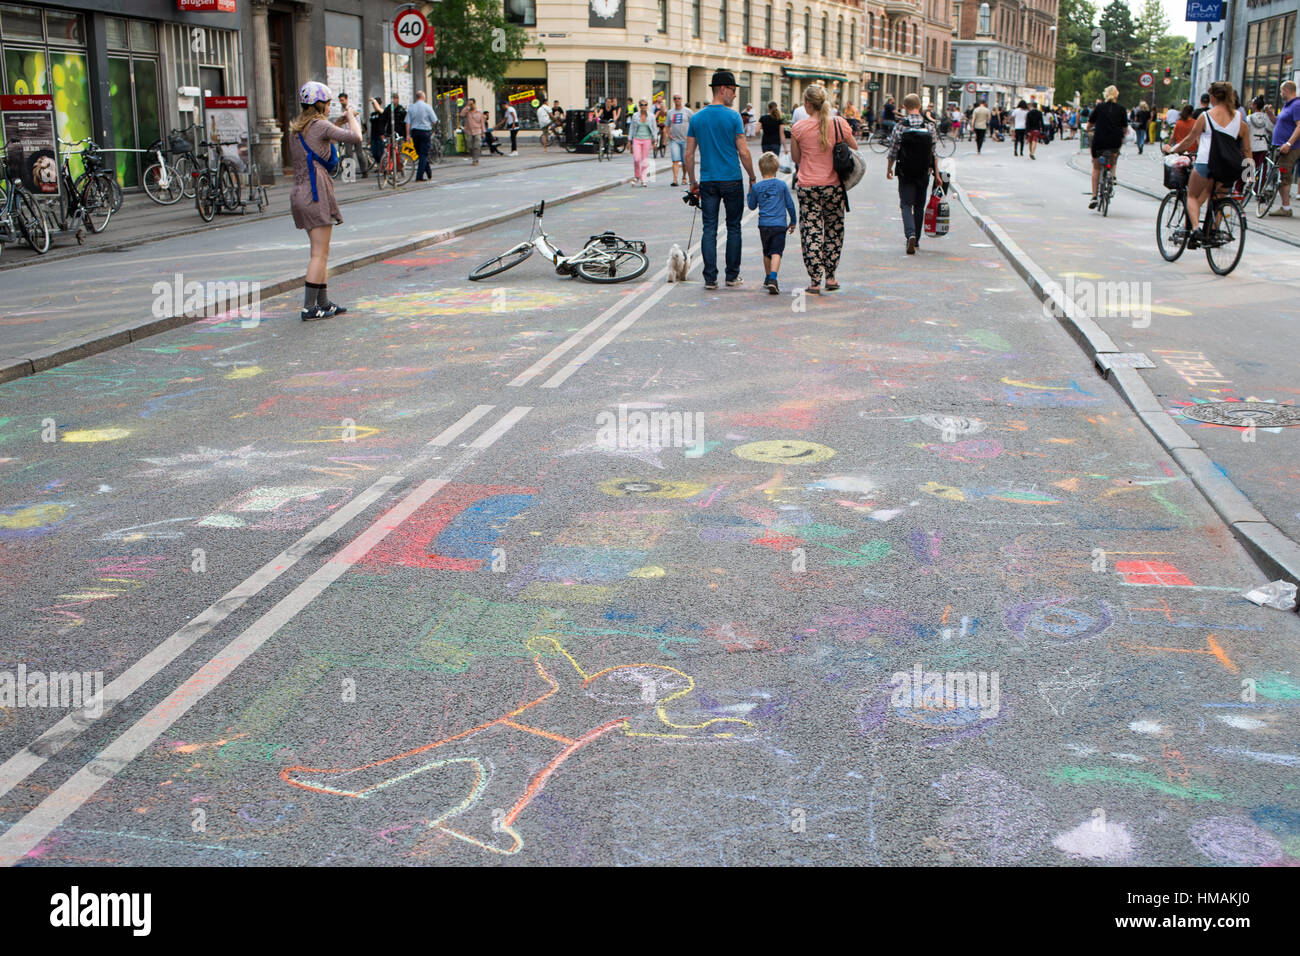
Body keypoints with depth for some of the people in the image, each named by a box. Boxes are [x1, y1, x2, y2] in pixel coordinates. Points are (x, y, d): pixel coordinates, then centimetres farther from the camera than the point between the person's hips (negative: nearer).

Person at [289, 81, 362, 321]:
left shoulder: (296, 128, 13)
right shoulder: (319, 125, -11)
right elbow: (355, 137, -15)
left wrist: (338, 126, 21)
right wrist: (351, 117, 4)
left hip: (300, 192, 9)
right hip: (316, 193, -9)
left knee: (320, 253, 16)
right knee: (320, 254, -5)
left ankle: (323, 302, 21)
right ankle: (309, 308, -6)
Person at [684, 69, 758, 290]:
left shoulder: (697, 118, 5)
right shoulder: (733, 117, -7)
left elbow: (689, 154, 5)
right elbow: (743, 152, -9)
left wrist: (693, 182, 13)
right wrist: (752, 178, 2)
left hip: (707, 181, 3)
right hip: (732, 180, -3)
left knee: (709, 229, 4)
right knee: (733, 228, 9)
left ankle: (710, 278, -1)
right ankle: (732, 276, 12)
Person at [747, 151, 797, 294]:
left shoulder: (756, 187, 0)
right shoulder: (782, 185, -1)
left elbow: (752, 206, 11)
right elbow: (790, 204, 6)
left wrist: (749, 192, 26)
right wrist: (793, 221, 18)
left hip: (764, 225, 2)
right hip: (780, 224, -2)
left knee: (766, 252, 19)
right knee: (776, 252, -7)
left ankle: (768, 277, 33)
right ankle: (772, 278, -26)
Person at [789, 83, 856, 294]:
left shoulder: (798, 128, -7)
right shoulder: (839, 124, -4)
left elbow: (796, 158, 3)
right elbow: (854, 147, 11)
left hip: (808, 187, -2)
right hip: (834, 186, 2)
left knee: (811, 233, 3)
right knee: (833, 231, 16)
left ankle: (815, 282, -1)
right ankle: (830, 277, 21)